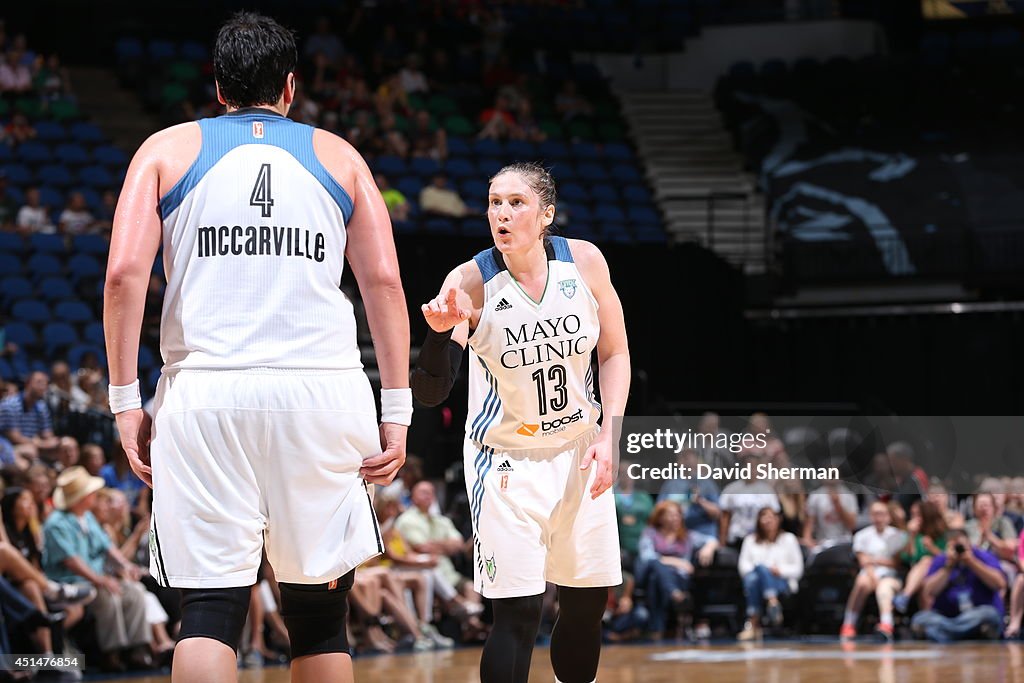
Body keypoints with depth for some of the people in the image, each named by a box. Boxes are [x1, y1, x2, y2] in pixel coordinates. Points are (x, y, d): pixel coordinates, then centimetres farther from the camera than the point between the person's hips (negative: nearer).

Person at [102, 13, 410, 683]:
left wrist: (126, 401, 2)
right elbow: (384, 282, 5)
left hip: (205, 392, -1)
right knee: (319, 613, 10)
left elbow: (124, 274, -1)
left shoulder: (167, 149, 12)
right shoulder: (339, 155, 15)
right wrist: (396, 414, 5)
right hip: (323, 389, 1)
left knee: (210, 609, -1)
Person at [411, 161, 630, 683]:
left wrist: (609, 435, -7)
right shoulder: (470, 282, -18)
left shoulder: (584, 261, -9)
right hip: (505, 458, -4)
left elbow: (614, 353, 4)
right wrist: (441, 330, -42)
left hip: (577, 452, 4)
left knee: (587, 605, 9)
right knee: (518, 611, -12)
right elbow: (430, 392, -24)